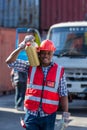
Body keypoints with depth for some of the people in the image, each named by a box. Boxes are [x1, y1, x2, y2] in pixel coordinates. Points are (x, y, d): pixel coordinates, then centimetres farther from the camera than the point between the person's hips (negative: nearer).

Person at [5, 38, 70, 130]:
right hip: (31, 113, 0)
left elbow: (63, 95, 0)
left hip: (48, 116, 0)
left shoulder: (59, 71, -1)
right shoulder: (31, 67, 1)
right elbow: (10, 62, -2)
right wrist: (22, 47, -11)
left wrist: (65, 114, -5)